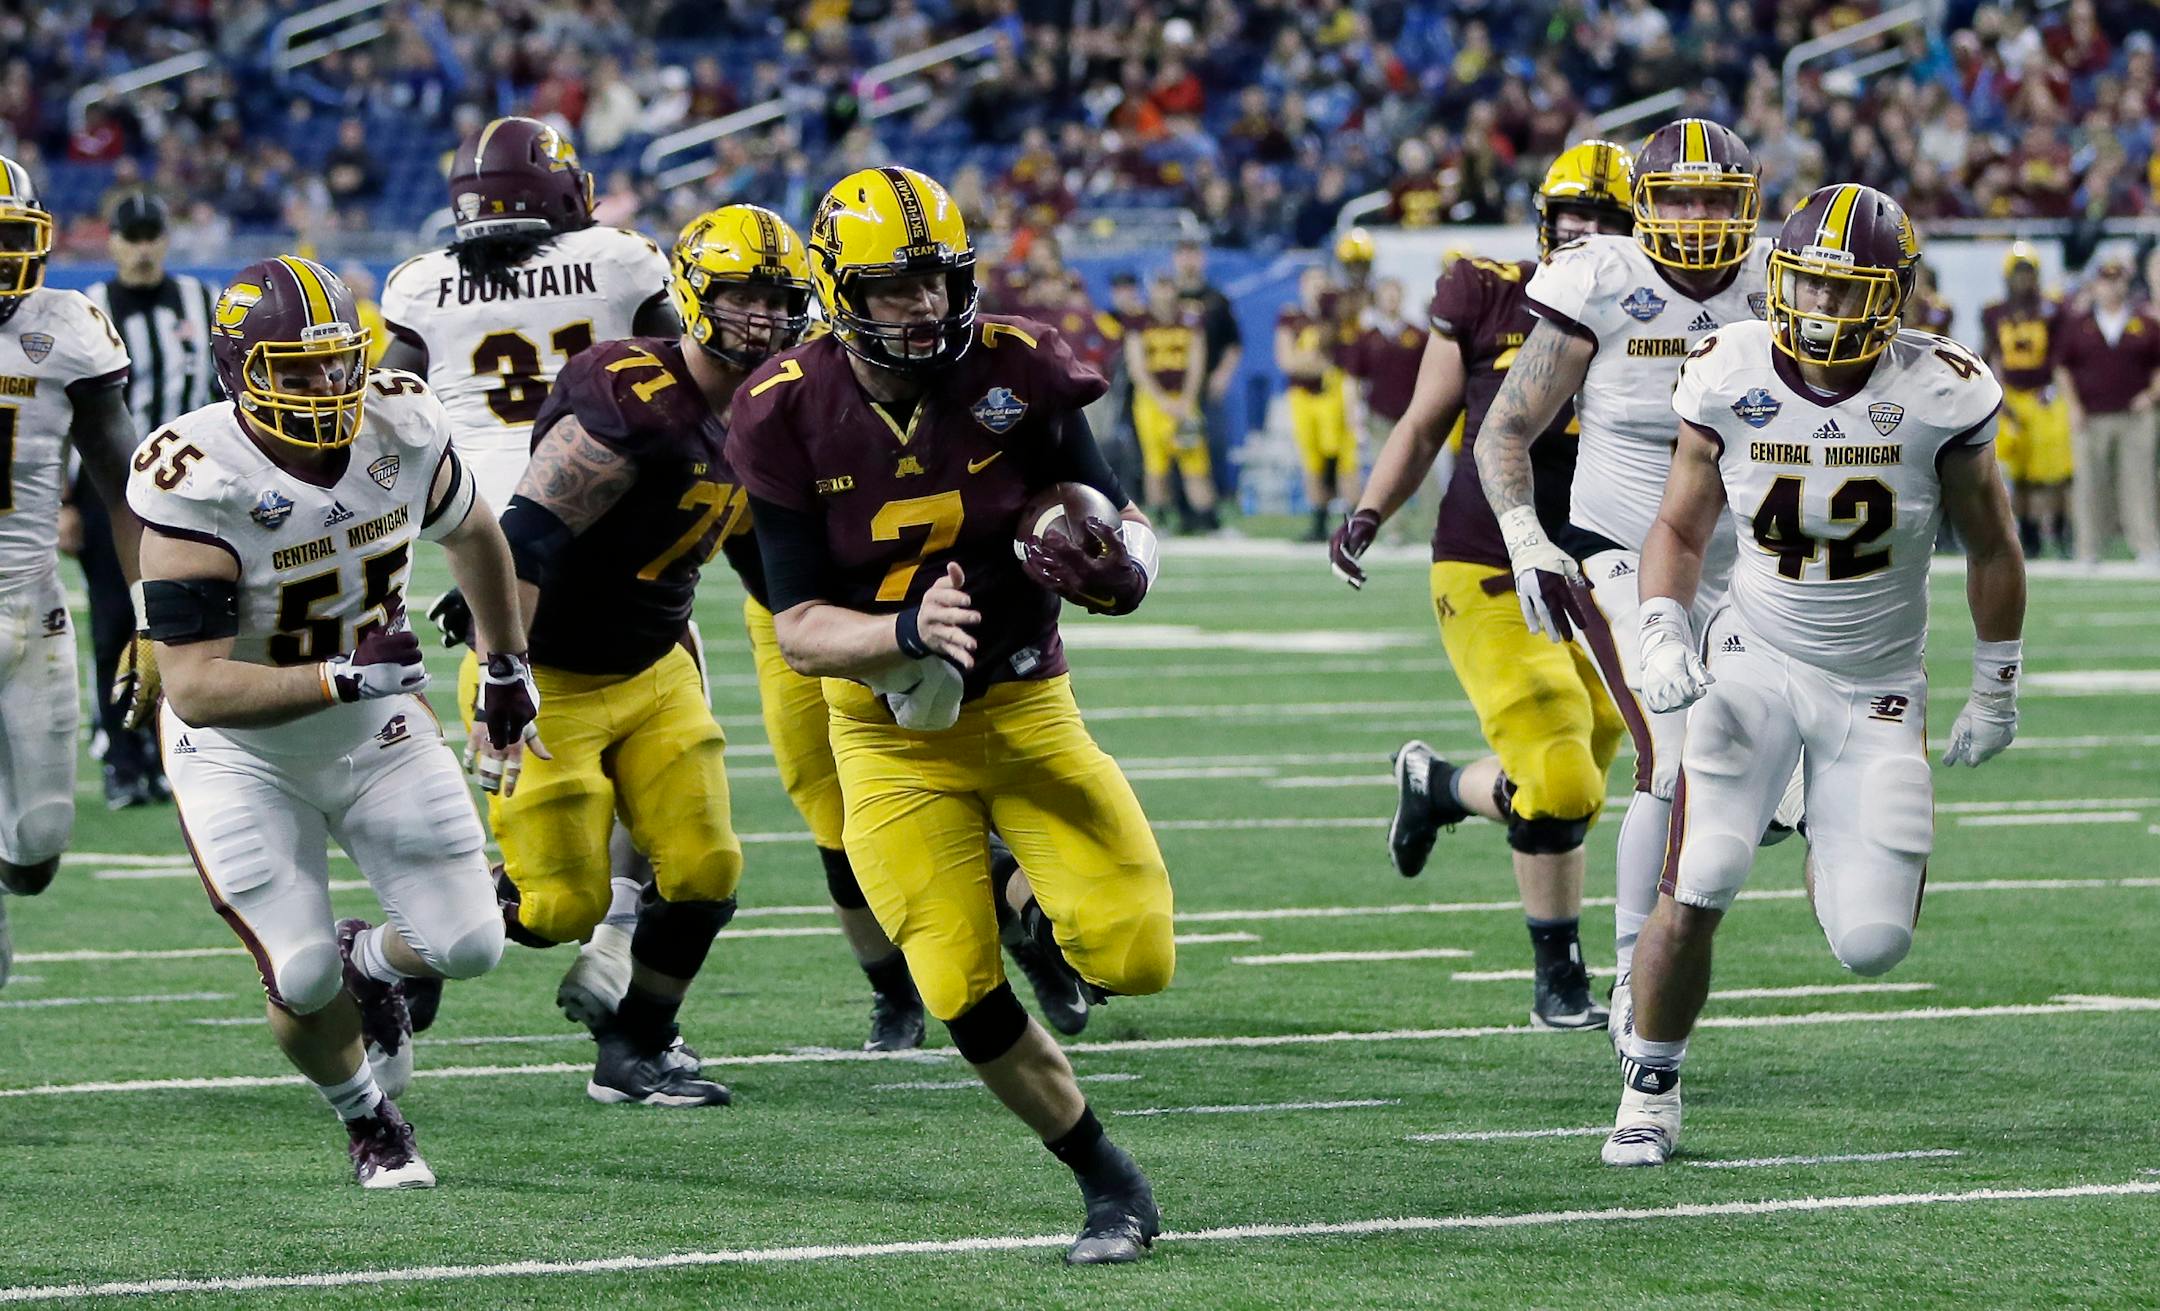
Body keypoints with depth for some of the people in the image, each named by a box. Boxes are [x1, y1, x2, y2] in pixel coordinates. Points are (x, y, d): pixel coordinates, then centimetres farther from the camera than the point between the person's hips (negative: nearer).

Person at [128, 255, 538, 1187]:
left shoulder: (400, 430, -14)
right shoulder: (195, 486, -29)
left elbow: (471, 534, 11)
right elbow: (196, 689, -32)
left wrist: (508, 676, 17)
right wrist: (345, 677, -39)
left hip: (377, 731, 4)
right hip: (241, 751, -4)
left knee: (468, 947, -4)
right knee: (304, 983, -11)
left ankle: (370, 963, 33)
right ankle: (366, 1118, 23)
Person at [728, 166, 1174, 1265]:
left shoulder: (1017, 372, -13)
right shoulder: (791, 418, -14)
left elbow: (1129, 532, -5)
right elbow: (799, 632, -14)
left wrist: (1118, 564, -31)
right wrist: (908, 628, -35)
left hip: (1025, 706, 1)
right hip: (892, 734, -1)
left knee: (1131, 955, -14)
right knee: (962, 996, -11)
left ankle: (1031, 913, 23)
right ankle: (1108, 1182, 12)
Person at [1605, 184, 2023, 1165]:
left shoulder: (1940, 394, -13)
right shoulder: (1729, 379, -10)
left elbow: (1990, 548, 2)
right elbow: (1679, 530, 4)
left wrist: (1996, 692, 7)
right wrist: (1662, 637, -14)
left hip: (1877, 687, 0)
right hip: (1756, 664, 0)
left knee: (1871, 945, -5)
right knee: (1693, 898, -17)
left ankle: (1832, 855, 33)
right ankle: (1650, 1090, 7)